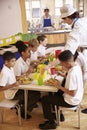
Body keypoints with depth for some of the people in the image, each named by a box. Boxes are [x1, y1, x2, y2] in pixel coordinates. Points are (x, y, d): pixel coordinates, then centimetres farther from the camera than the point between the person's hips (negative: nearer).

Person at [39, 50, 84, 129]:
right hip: (77, 97, 9)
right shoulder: (76, 65, -4)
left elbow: (73, 93, -29)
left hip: (71, 101, -9)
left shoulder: (72, 73, -32)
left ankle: (51, 123, 12)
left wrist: (59, 86, -19)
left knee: (44, 99, -1)